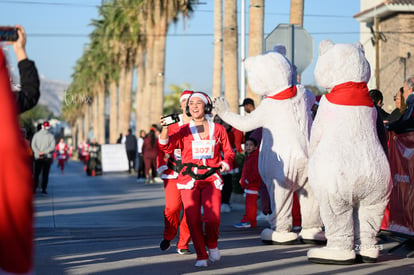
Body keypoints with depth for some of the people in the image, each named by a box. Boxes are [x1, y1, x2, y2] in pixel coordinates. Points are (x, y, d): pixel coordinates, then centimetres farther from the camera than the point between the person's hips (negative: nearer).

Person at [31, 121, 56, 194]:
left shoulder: (36, 135, 1)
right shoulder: (51, 136, -3)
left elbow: (33, 145, -6)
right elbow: (52, 147, -11)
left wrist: (38, 152, -10)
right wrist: (44, 152, -11)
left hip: (38, 157, 1)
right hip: (47, 158, -1)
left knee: (36, 174, 7)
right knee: (45, 174, 4)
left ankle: (34, 188, 2)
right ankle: (44, 189, 0)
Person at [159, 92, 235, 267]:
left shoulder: (218, 129, 10)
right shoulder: (184, 130, 8)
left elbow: (228, 152, 15)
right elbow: (166, 147, -5)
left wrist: (226, 163, -6)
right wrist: (165, 128, -22)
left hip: (211, 178, 0)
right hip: (189, 179, 1)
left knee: (213, 217, -17)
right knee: (193, 220, -7)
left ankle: (212, 244, 14)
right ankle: (201, 256, 9)